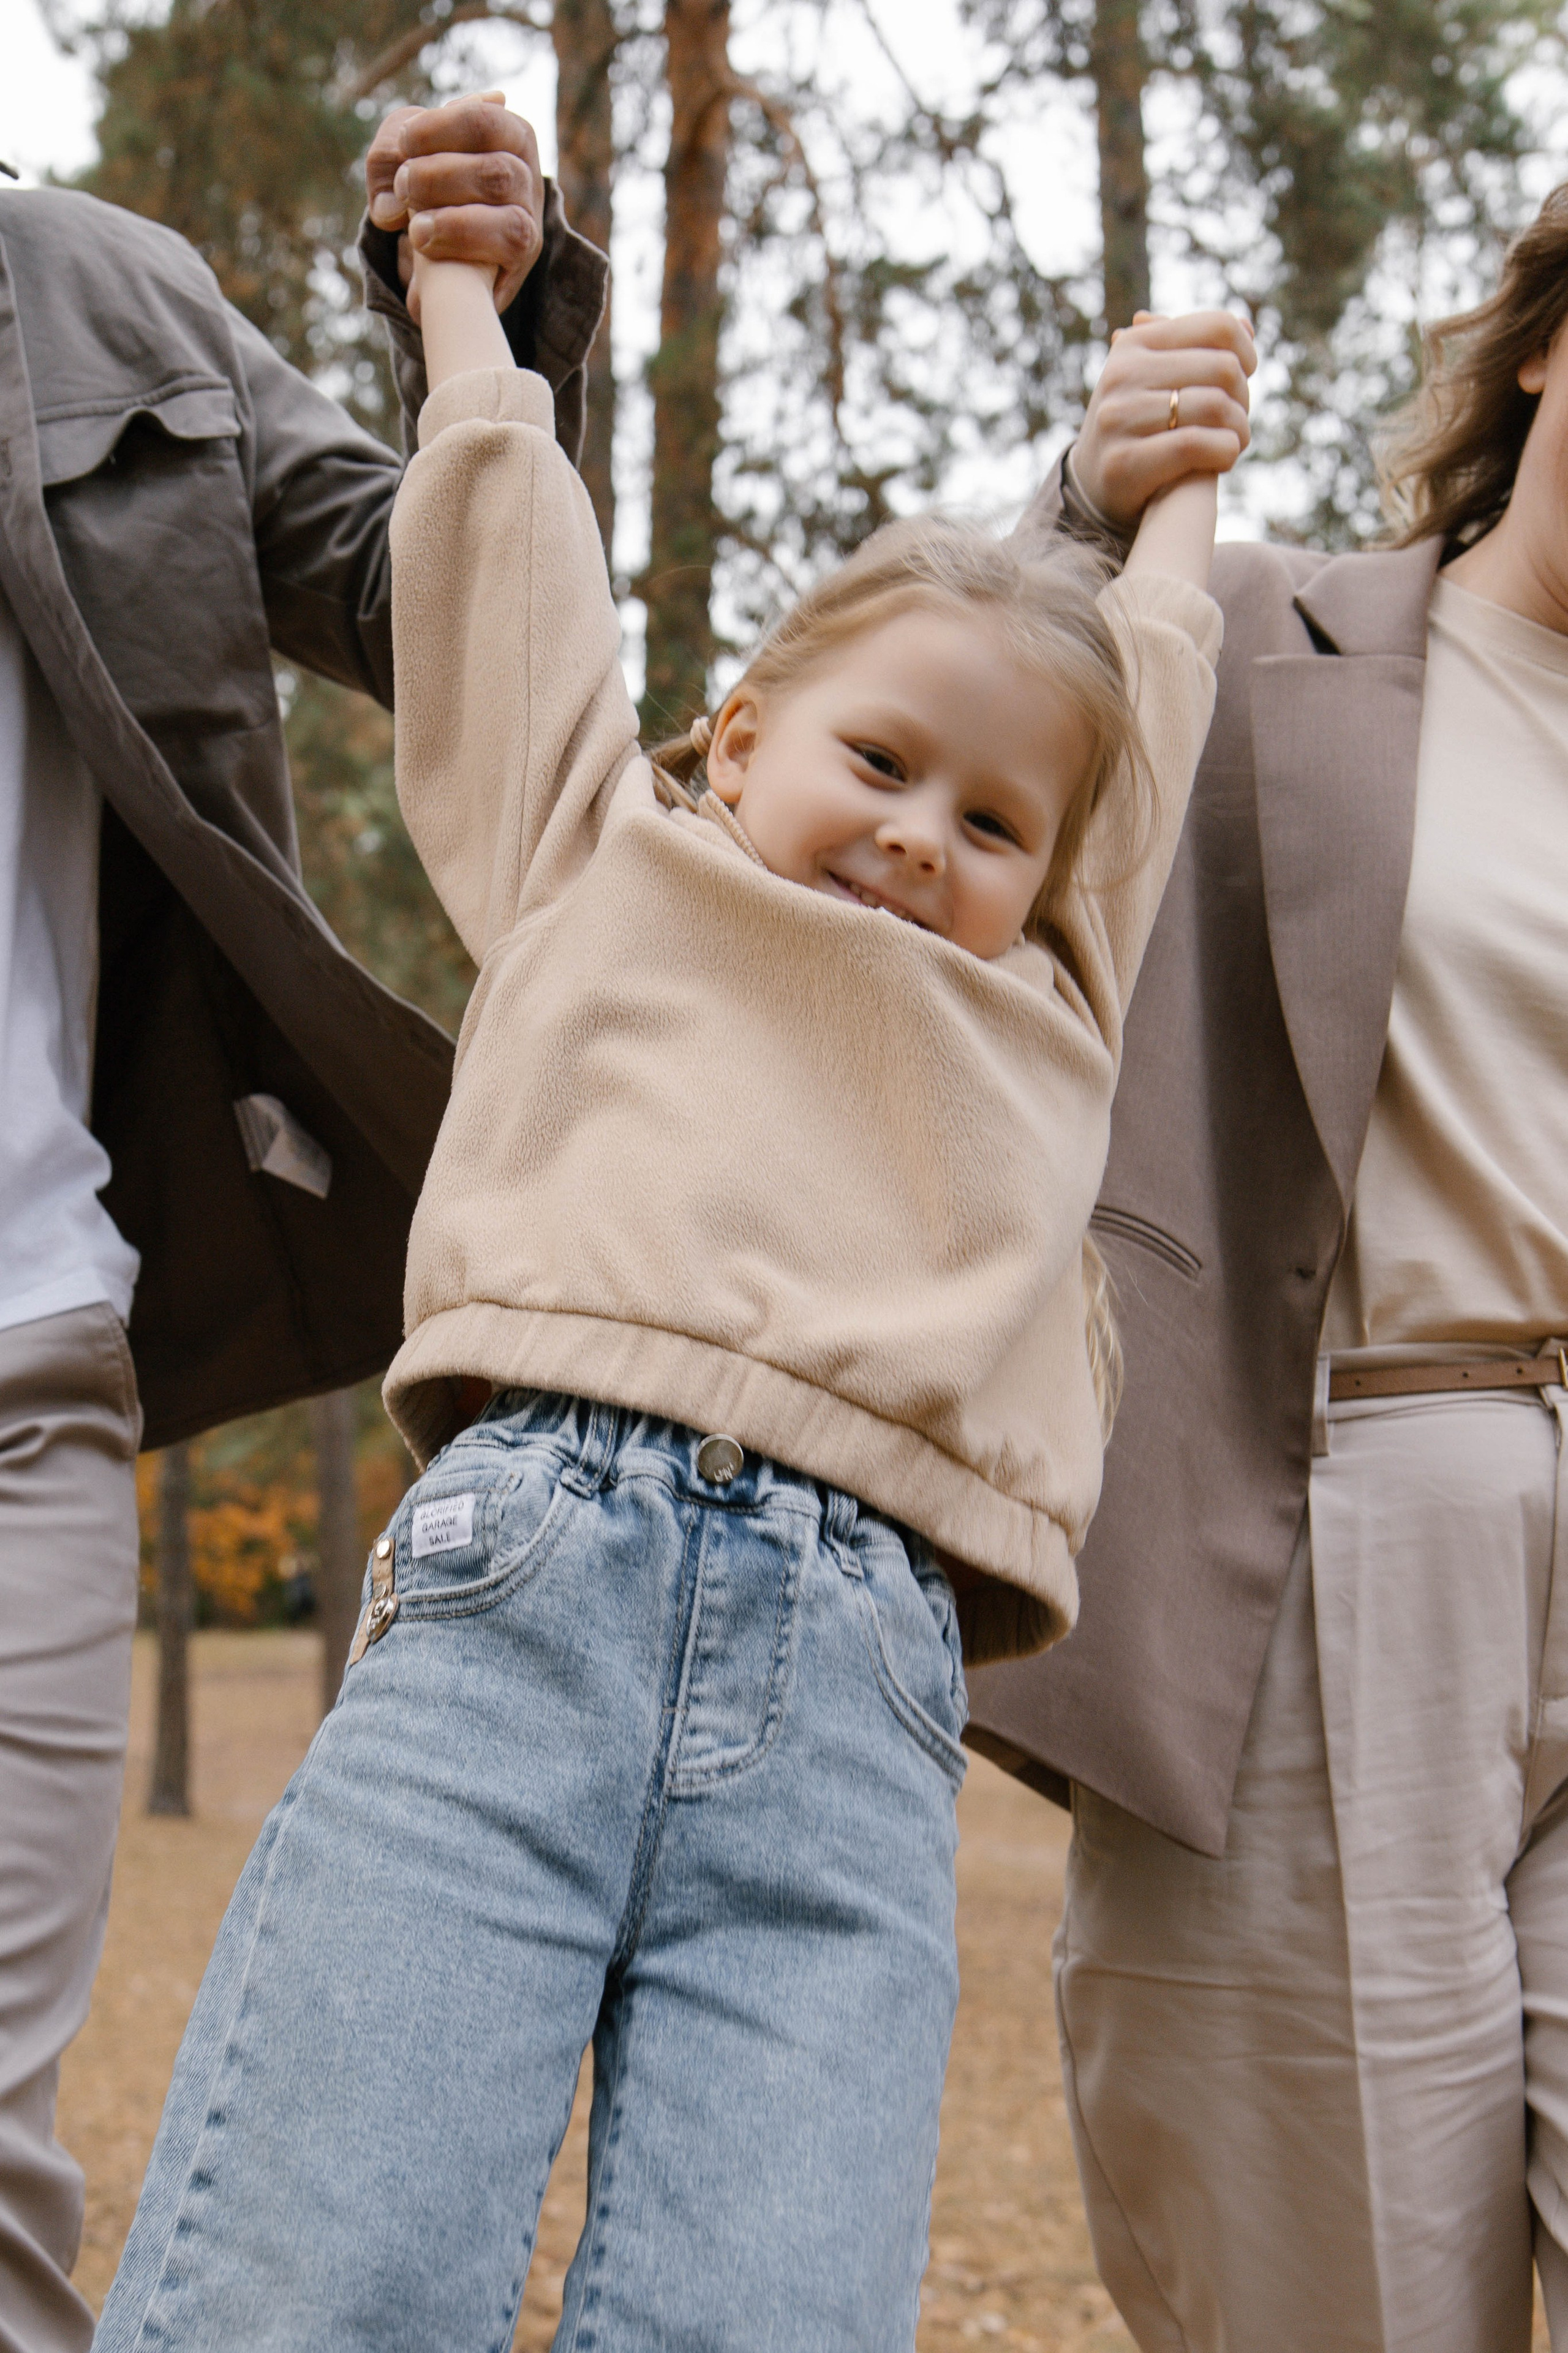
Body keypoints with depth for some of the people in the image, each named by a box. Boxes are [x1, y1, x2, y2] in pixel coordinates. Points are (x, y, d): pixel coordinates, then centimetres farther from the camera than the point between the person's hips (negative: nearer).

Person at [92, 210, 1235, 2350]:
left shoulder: (1041, 1020, 28)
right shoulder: (601, 866, 23)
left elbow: (1150, 682, 42)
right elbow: (504, 524, 30)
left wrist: (1178, 498, 56)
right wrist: (466, 288, 42)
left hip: (862, 1696, 2)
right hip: (528, 1587, -2)